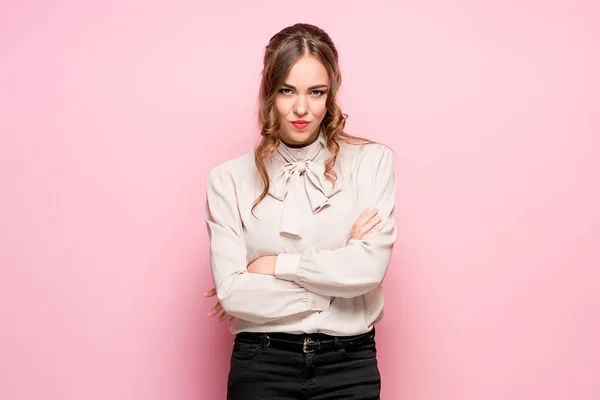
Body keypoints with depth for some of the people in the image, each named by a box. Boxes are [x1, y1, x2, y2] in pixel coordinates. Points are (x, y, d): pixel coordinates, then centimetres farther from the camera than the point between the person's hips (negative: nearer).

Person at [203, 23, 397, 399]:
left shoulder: (371, 161, -2)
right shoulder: (229, 178, -2)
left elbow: (369, 268, -13)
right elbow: (232, 292, -10)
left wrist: (276, 265, -9)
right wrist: (337, 270, -10)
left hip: (349, 365, 0)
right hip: (261, 366, 0)